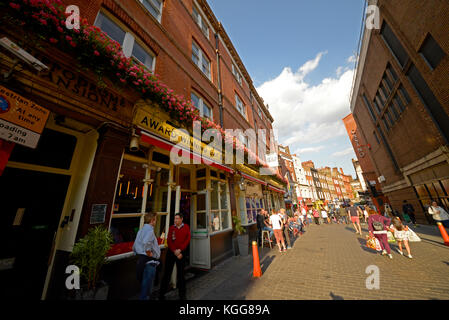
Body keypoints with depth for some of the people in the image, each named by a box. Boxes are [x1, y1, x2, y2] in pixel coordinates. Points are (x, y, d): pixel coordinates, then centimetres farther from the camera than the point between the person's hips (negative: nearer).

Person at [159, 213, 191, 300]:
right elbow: (169, 241, -4)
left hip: (181, 253, 0)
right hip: (171, 252, 0)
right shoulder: (171, 228, -2)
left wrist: (180, 250, -13)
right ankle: (161, 294, 26)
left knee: (180, 273, 10)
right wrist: (175, 251, -12)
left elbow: (187, 240, -5)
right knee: (167, 273, 7)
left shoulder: (186, 227, -3)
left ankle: (182, 295, 26)